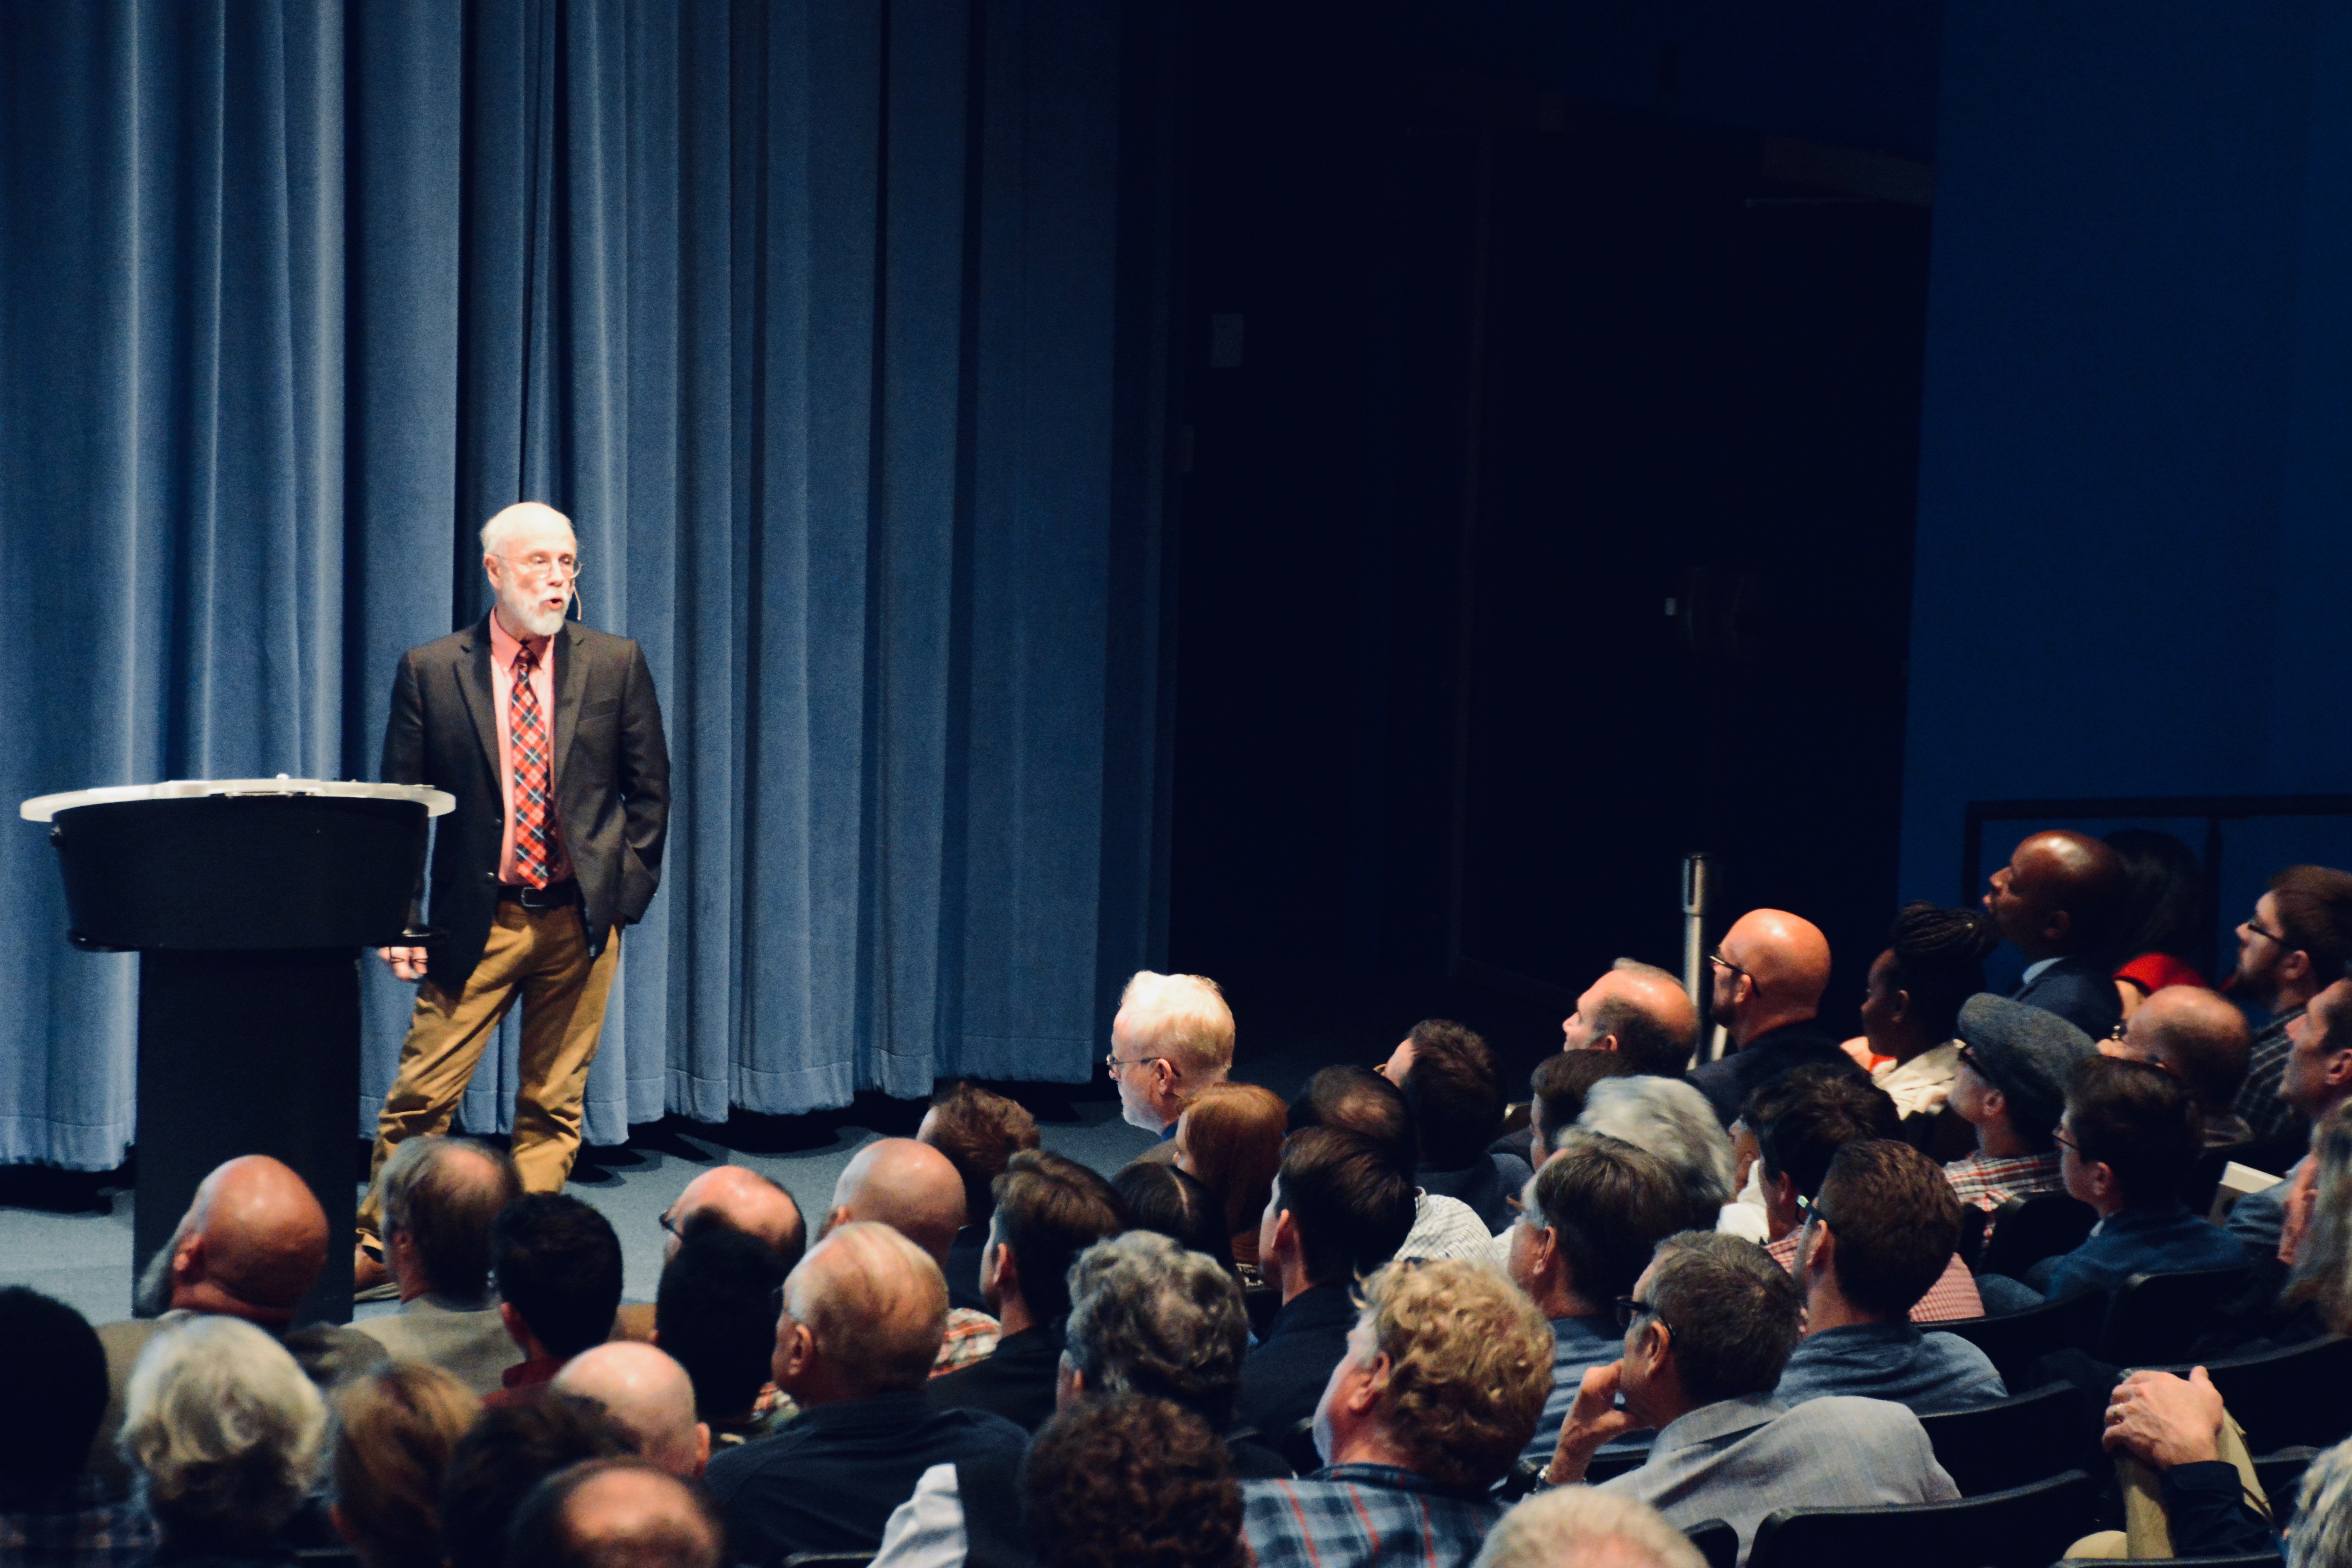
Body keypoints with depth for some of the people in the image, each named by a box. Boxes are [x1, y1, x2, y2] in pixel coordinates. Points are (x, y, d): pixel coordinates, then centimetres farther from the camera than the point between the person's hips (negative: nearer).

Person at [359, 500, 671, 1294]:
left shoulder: (615, 664, 4)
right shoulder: (430, 671, 0)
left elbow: (648, 789, 10)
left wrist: (627, 890, 1)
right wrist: (399, 918, -5)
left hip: (581, 917, 1)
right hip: (475, 920, -1)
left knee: (553, 1106, 6)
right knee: (421, 1095, -1)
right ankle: (377, 1248, 11)